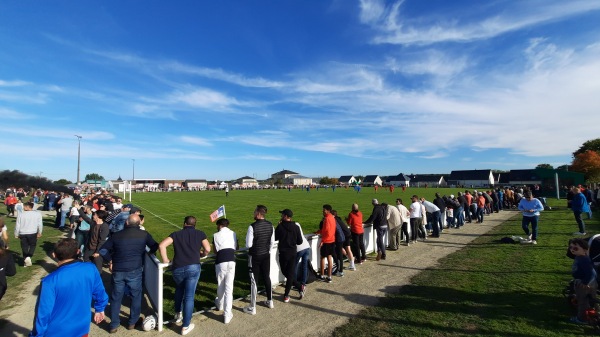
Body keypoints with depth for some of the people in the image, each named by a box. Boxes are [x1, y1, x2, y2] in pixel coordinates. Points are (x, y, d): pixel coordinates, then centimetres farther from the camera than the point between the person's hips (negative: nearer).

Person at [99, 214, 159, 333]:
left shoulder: (116, 235, -1)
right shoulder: (144, 234, -5)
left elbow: (102, 250, 1)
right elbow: (155, 247, 2)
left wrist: (110, 261, 13)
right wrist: (148, 253, 20)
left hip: (118, 271, 2)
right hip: (135, 271, -2)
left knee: (116, 298, 18)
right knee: (136, 296, 16)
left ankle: (114, 325, 26)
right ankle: (132, 322, 26)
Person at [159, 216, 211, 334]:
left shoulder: (176, 234, 14)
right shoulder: (200, 233, 10)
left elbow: (161, 245, 2)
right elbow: (207, 249, 4)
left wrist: (165, 260, 12)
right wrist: (201, 255, 24)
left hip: (177, 269, 3)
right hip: (193, 267, -2)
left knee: (179, 290, 31)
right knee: (189, 296, 7)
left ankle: (178, 314, 43)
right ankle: (186, 326, 16)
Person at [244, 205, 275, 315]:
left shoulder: (252, 227, -22)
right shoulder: (270, 225, -4)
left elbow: (248, 245, -18)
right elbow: (272, 242, 5)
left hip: (255, 256, -6)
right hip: (266, 255, 6)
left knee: (253, 281, 5)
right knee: (267, 278, 19)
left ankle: (252, 308, 17)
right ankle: (270, 301, 34)